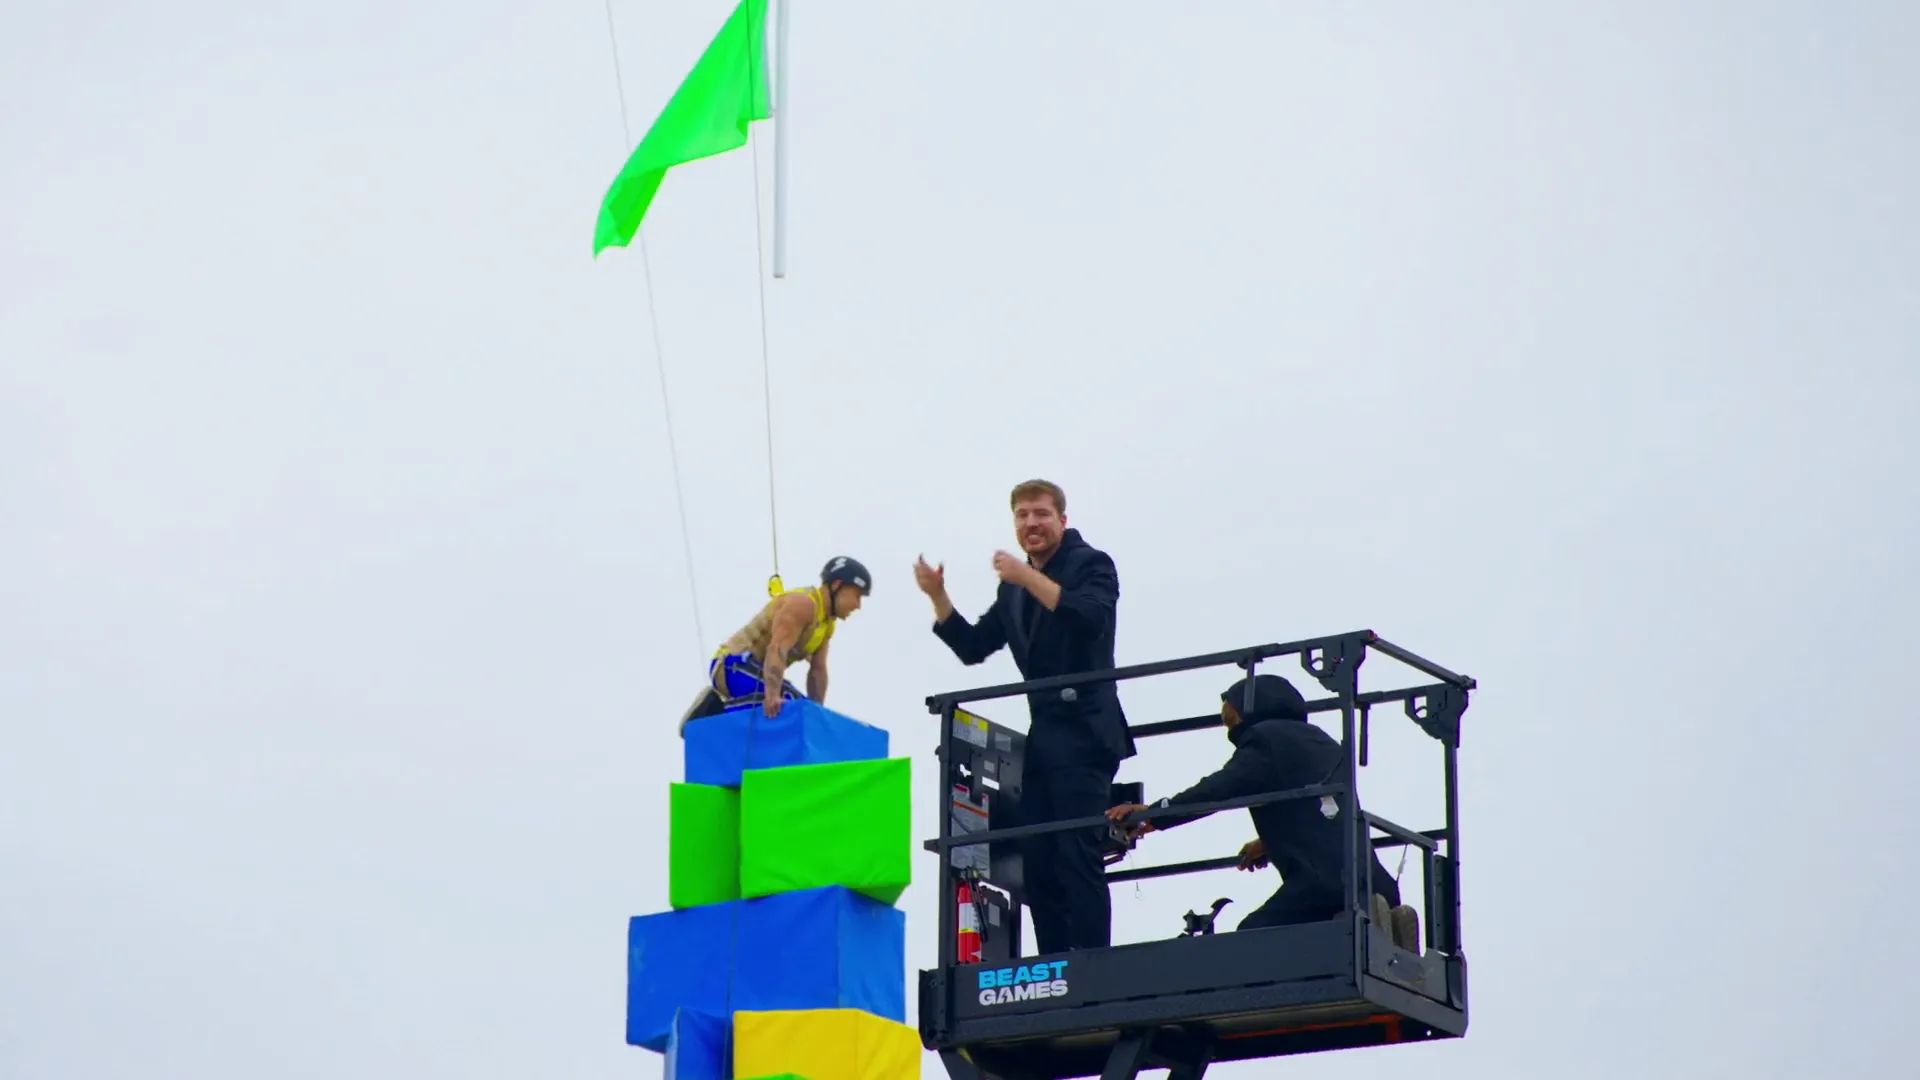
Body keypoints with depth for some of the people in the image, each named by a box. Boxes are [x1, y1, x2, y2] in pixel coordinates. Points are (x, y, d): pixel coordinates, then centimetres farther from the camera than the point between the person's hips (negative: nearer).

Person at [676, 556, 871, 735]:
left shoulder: (828, 622, 14)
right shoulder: (802, 604, -17)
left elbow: (818, 671, 13)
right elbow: (777, 649, -31)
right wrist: (773, 696, -44)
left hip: (752, 670, 11)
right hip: (734, 666, -11)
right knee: (789, 703, -30)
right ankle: (718, 710, -20)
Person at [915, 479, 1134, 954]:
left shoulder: (1091, 564, -1)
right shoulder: (1015, 587, 19)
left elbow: (1092, 619, -21)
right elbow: (973, 647, 18)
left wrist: (1029, 578, -23)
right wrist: (938, 596, 5)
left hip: (1083, 732, -8)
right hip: (1043, 736, 8)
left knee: (1078, 856, -15)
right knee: (1038, 862, 3)